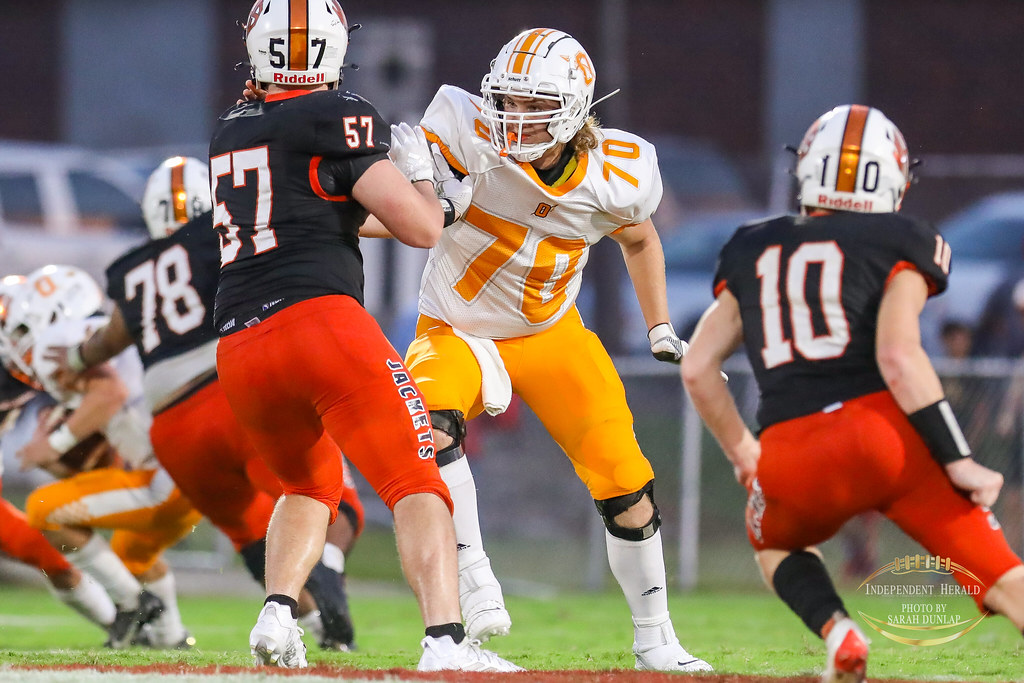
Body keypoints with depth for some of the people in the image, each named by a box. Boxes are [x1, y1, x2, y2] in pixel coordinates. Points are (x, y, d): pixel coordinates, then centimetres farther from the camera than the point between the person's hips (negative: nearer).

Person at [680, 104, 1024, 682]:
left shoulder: (755, 251, 21)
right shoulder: (898, 244, 7)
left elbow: (697, 367, 20)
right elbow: (899, 355, -8)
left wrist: (741, 451, 34)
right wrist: (959, 462, -7)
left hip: (791, 461, 3)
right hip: (886, 431, -3)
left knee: (777, 542, 35)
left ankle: (836, 631, 6)